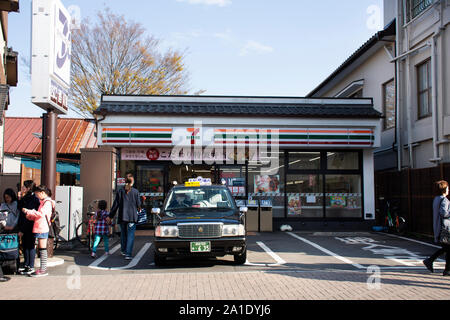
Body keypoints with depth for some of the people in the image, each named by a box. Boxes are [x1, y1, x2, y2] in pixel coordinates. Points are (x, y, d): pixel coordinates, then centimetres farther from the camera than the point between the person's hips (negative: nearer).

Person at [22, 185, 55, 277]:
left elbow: (41, 214, -23)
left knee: (42, 249, -8)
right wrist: (30, 216, 4)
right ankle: (43, 268, 16)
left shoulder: (47, 203, -11)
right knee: (41, 248, 11)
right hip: (39, 228, 10)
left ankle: (43, 270, -6)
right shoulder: (43, 202, 20)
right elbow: (38, 215, 22)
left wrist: (28, 211, -18)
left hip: (42, 228, -10)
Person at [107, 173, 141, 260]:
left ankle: (123, 250, 33)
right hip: (132, 216, -2)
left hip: (122, 216, 2)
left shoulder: (120, 191, 0)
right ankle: (128, 254, -8)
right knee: (130, 235, 0)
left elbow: (115, 205, 2)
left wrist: (110, 216, 8)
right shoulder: (135, 191, -4)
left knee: (123, 234, 18)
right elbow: (138, 205, -1)